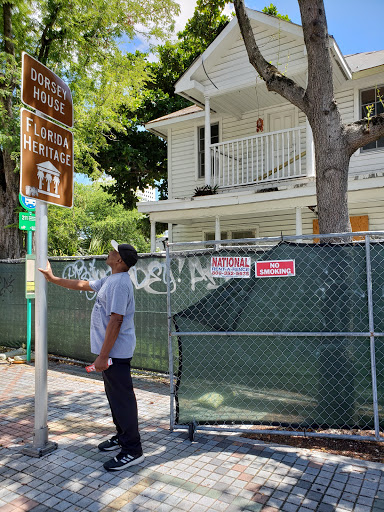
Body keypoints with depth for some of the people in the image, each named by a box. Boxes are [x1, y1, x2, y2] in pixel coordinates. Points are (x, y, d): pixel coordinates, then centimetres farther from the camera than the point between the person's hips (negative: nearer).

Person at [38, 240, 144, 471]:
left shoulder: (120, 283, -21)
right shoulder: (109, 281, 12)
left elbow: (115, 321, -25)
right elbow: (82, 285, 25)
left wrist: (103, 356, -23)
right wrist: (53, 279, 30)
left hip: (116, 352, -11)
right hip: (112, 351, 11)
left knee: (122, 398, -2)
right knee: (115, 396, 21)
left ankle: (133, 451, 9)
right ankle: (122, 436, 36)